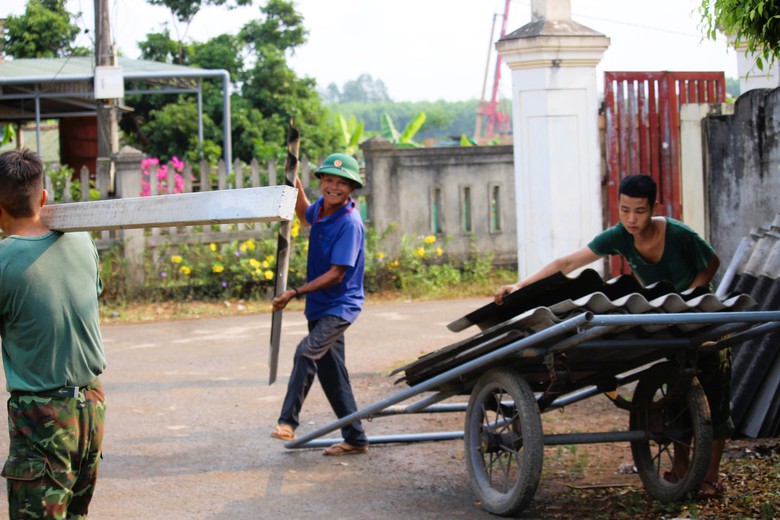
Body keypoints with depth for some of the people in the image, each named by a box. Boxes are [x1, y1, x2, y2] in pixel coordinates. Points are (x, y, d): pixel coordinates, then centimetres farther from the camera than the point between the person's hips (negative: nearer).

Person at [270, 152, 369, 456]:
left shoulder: (350, 223, -20)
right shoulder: (322, 207, 3)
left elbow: (336, 274, -23)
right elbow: (306, 216, 31)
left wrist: (296, 293, -23)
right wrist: (295, 181, 19)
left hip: (340, 305, -9)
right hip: (320, 305, 9)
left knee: (307, 351, -29)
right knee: (331, 373, 12)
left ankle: (288, 421, -26)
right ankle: (355, 439, 21)